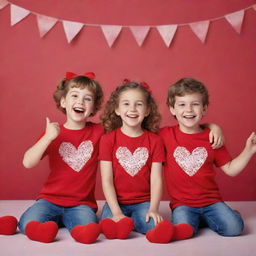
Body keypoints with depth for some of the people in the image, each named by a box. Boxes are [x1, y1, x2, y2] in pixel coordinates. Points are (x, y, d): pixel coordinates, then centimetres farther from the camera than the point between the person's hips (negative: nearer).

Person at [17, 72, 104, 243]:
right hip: (50, 199, 1)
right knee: (28, 223, -28)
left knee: (88, 228, -31)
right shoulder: (53, 133, 5)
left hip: (82, 203, 0)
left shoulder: (98, 132, 5)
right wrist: (48, 137, -19)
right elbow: (28, 163, -10)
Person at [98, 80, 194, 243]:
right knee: (107, 221, -32)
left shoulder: (155, 141, 3)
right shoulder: (108, 139, -1)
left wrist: (153, 209, -17)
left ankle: (124, 222, -6)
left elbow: (156, 179, -2)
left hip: (143, 201, 2)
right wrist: (117, 212, -17)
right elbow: (107, 181, -6)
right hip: (116, 202, -2)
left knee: (152, 224, -27)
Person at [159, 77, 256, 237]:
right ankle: (193, 218, 6)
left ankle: (204, 219, 10)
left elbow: (230, 169, 6)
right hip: (182, 203, -1)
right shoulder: (165, 135, -1)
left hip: (211, 201, 2)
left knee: (234, 227, -19)